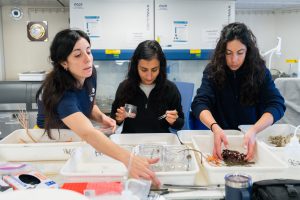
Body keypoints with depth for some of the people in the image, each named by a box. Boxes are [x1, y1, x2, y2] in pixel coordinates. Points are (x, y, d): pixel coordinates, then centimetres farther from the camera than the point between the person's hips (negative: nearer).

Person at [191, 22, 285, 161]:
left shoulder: (259, 71, -6)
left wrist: (253, 131, -33)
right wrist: (215, 128, -38)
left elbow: (276, 105, -14)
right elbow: (199, 104, -17)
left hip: (251, 137, 1)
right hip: (222, 136, 0)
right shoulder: (213, 70, -8)